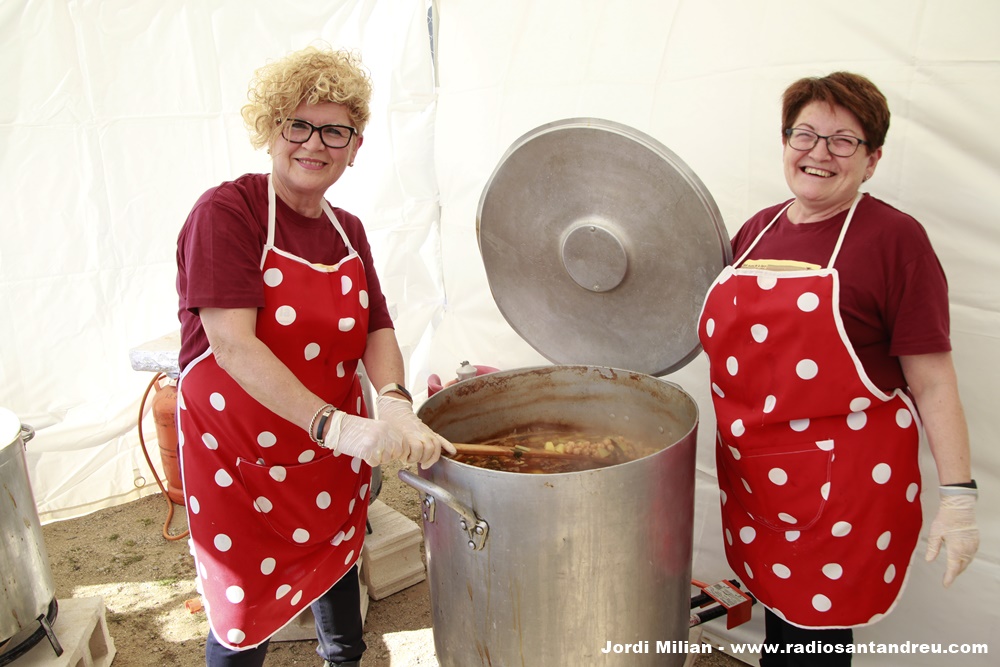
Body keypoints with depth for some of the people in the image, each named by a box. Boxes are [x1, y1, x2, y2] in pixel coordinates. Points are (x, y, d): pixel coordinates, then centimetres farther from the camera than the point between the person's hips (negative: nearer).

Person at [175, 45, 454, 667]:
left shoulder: (348, 231, 6)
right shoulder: (225, 212, -16)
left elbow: (377, 329, -1)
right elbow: (233, 341, -26)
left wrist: (394, 405, -23)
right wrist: (336, 425, -35)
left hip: (335, 453, 6)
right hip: (240, 453, -6)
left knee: (337, 567, 23)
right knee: (245, 613, 5)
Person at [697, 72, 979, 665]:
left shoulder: (895, 238, -10)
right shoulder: (758, 230, 7)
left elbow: (932, 381, -10)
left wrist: (958, 494, -12)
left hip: (843, 487, -5)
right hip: (755, 478, 5)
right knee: (778, 617, 19)